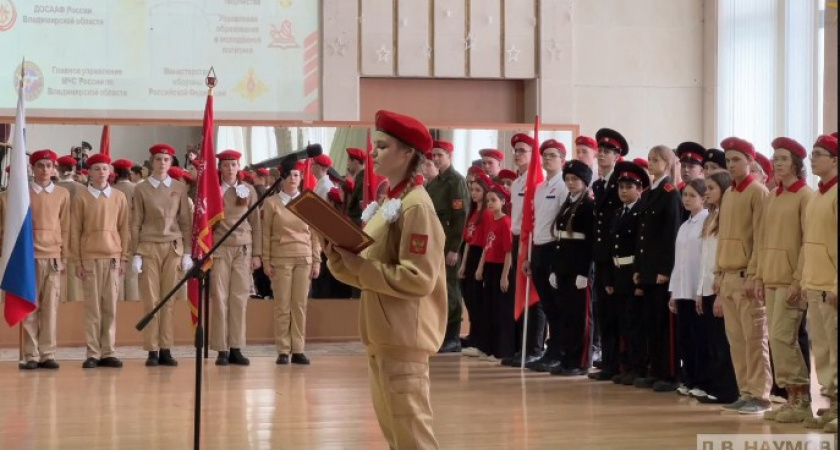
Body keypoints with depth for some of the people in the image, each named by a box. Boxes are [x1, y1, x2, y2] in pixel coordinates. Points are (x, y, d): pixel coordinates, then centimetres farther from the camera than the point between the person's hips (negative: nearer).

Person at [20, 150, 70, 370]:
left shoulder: (62, 194, 9)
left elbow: (65, 227, 9)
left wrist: (64, 256, 5)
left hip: (53, 255, 1)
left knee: (51, 307, -1)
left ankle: (48, 354, 3)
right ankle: (31, 355, 0)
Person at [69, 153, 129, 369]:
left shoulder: (120, 197, 8)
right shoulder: (81, 197, 2)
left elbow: (124, 229, 9)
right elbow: (75, 231, 2)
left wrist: (124, 258, 3)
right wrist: (77, 261, -2)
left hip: (113, 257, 2)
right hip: (89, 257, -2)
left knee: (110, 306, 2)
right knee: (92, 306, -2)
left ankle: (108, 353, 6)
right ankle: (93, 354, 1)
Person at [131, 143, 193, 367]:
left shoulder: (180, 187, 8)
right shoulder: (141, 188, 3)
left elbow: (186, 222, 8)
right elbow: (135, 223, 3)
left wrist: (187, 253, 2)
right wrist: (135, 254, -4)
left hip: (174, 248, 2)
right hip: (149, 247, -2)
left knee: (168, 300, 1)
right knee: (151, 300, -3)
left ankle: (166, 350, 4)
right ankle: (152, 351, -1)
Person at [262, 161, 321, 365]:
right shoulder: (271, 203, 2)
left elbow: (315, 234, 9)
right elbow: (266, 234, 2)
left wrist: (317, 261, 4)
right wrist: (266, 261, -3)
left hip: (304, 259, 2)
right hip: (280, 259, -2)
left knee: (300, 305, 1)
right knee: (282, 305, -2)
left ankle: (298, 350, 4)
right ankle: (283, 351, 0)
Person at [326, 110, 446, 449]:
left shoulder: (416, 205, -14)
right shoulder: (389, 203, 15)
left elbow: (419, 279, -21)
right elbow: (370, 270, 14)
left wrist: (360, 266, -19)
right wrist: (339, 252, -4)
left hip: (403, 337, -10)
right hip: (382, 335, 10)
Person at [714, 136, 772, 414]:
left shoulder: (758, 192, -7)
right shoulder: (727, 195, 16)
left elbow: (761, 237, -12)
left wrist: (753, 274, -16)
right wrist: (718, 272, 14)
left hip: (746, 276, -8)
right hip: (727, 276, 8)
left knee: (754, 338, -6)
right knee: (735, 338, 8)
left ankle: (759, 396, -3)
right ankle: (745, 393, 13)